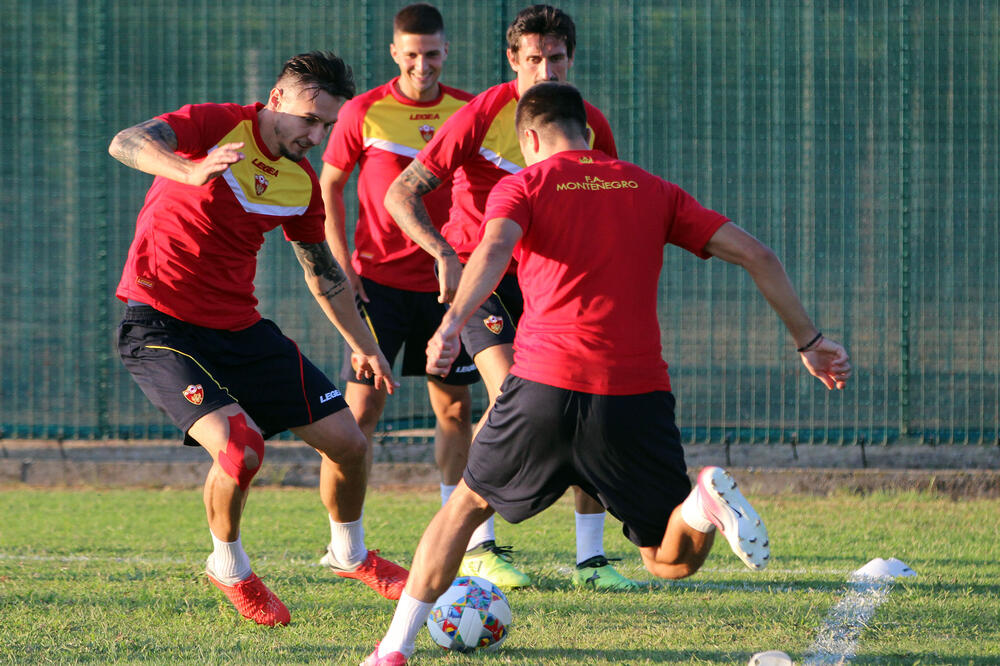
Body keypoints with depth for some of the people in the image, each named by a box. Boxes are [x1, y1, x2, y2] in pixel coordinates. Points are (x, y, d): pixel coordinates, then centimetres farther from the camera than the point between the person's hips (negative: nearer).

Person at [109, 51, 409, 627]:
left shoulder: (302, 182, 7)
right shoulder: (214, 125, -12)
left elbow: (324, 272, 23)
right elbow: (126, 144, -30)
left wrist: (365, 347, 27)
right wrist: (191, 171, -49)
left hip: (241, 329, 7)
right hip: (162, 327, -7)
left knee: (348, 442, 4)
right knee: (240, 448, -27)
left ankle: (350, 554, 33)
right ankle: (229, 569, 2)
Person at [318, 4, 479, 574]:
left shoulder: (468, 111, 2)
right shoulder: (364, 113, -4)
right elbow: (329, 186, 4)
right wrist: (341, 264, -3)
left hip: (445, 281, 3)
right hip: (379, 280, -3)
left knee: (456, 406, 6)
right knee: (363, 404, -8)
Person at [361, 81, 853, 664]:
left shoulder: (523, 186, 9)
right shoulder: (649, 189, 18)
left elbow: (494, 249, -14)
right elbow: (756, 255, 12)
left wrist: (454, 322, -28)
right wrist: (808, 340, 18)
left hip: (546, 383, -1)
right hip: (638, 392, 2)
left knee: (469, 503, 23)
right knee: (675, 562, 10)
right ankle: (702, 501, -23)